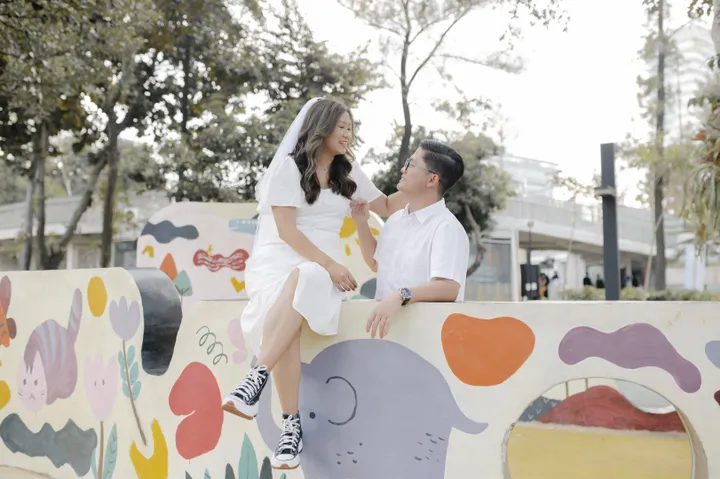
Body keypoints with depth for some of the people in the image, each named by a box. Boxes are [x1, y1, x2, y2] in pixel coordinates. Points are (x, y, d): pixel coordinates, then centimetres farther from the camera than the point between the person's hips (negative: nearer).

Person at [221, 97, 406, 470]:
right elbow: (286, 230, -9)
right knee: (287, 300, -39)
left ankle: (255, 380, -42)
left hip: (320, 267, 3)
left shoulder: (348, 173, 17)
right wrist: (331, 265, -18)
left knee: (302, 283, -38)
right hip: (278, 260, -3)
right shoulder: (288, 166, 1)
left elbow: (386, 208, 27)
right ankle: (292, 424, -37)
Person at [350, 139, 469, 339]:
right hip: (387, 316, 6)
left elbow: (448, 288, -23)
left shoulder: (447, 228, -11)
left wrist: (401, 296, -37)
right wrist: (362, 223, 15)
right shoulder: (396, 219, 12)